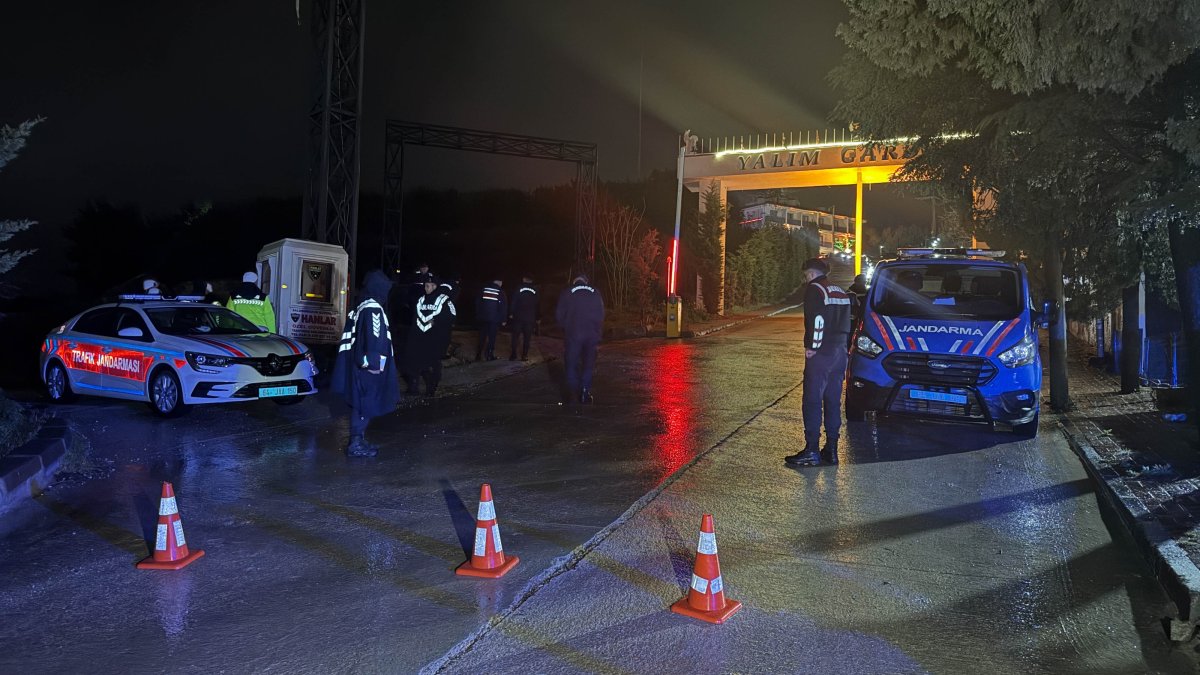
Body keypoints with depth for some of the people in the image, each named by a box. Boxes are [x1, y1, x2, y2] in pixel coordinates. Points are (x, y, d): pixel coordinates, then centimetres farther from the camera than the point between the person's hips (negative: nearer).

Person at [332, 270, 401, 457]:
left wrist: (363, 360, 20)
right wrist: (374, 364, -19)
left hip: (359, 364, 10)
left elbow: (350, 337, 18)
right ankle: (356, 443, 1)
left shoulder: (360, 308, 13)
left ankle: (357, 440, 22)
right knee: (365, 405, -3)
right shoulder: (374, 309, -17)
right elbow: (375, 339, -22)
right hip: (369, 367, -10)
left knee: (360, 403, 15)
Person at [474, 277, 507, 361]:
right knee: (492, 337, 3)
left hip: (483, 318, 3)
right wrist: (503, 319, -2)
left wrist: (477, 315, 13)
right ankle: (489, 355, 0)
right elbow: (504, 307, -7)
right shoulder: (500, 292, -6)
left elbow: (477, 303, 5)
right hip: (494, 319, -3)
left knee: (482, 336, 12)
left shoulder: (484, 289, 2)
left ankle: (478, 355, 14)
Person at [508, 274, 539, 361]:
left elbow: (513, 302, -6)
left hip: (518, 317, -1)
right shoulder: (535, 291, 3)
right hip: (530, 318, 1)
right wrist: (536, 318, 11)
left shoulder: (519, 289, -4)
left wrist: (511, 314, 1)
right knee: (527, 338, 6)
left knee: (515, 336, 6)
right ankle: (524, 356, 3)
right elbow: (536, 306, 6)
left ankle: (513, 355, 1)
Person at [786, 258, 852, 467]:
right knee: (833, 402, 12)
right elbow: (847, 323, 18)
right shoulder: (841, 292, 18)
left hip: (820, 355, -8)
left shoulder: (814, 290, -9)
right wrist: (840, 344, 15)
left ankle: (811, 451, -6)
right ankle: (831, 450, 15)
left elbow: (817, 321, -19)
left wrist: (812, 347, -14)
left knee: (812, 402, -5)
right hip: (839, 352, 8)